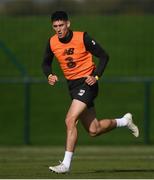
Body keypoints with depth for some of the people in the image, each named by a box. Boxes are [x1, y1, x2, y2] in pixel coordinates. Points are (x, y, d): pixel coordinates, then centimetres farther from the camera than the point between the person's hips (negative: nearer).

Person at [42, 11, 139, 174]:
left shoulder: (82, 38, -15)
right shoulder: (52, 43, -2)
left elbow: (103, 56, -6)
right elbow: (46, 63, 14)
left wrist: (96, 76, -18)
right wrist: (50, 75, -7)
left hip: (87, 83, -6)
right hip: (72, 86, 6)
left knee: (70, 120, -22)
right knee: (94, 130, 10)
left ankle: (66, 163, -18)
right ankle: (124, 121, 37)